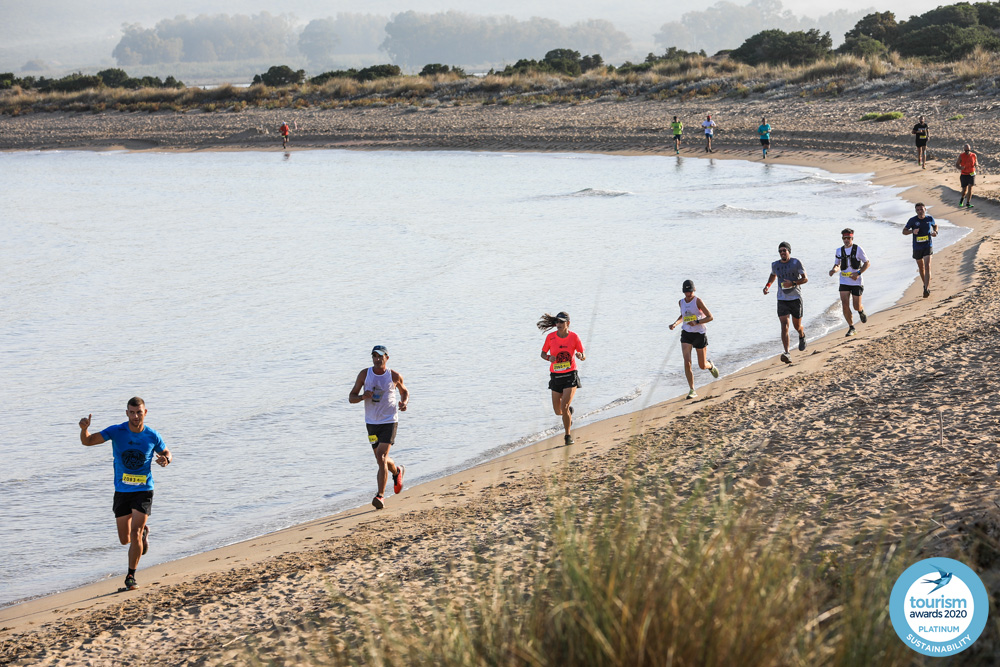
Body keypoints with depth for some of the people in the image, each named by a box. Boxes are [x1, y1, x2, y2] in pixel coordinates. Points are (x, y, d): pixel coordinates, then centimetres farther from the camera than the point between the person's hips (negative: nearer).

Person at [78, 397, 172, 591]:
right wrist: (84, 428, -33)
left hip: (143, 491, -2)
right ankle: (143, 531, 44)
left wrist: (166, 460, -14)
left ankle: (131, 576, 0)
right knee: (125, 539, 9)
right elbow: (88, 441, -11)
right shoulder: (116, 432, -8)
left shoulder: (152, 436, -6)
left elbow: (167, 454, 12)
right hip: (122, 491, 2)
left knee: (135, 535, -14)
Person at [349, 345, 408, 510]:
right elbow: (351, 397, 1)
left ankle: (380, 495, -14)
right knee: (381, 460, 14)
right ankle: (397, 471, 48)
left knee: (382, 458, -17)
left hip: (389, 422, -3)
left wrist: (404, 402, -7)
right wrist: (363, 396, -21)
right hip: (372, 422, 3)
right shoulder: (364, 374, -2)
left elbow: (404, 391, 16)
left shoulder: (395, 377, -4)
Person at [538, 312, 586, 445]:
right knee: (558, 411, 8)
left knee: (564, 407, -17)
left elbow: (584, 357, -1)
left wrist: (580, 356, -25)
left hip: (571, 375, -3)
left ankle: (568, 435, 1)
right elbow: (543, 354, 7)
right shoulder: (551, 337, -4)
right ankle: (569, 410, 46)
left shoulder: (574, 337, -7)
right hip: (556, 377, 3)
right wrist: (549, 358, -15)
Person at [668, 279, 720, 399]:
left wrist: (697, 322, -27)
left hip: (699, 334, -3)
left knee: (702, 366, 7)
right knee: (687, 363, -15)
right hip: (686, 335, 3)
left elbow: (710, 317, -15)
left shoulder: (698, 301, -12)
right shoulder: (681, 302, 4)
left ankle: (710, 365, 46)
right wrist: (675, 323, 9)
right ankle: (692, 390, -9)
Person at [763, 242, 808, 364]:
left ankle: (802, 335, 51)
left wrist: (792, 283, -22)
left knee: (797, 326, 12)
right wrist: (768, 285, 10)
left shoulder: (796, 263, -6)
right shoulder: (775, 265, 5)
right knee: (784, 325, -14)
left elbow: (805, 279, -6)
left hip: (796, 298, -1)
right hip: (782, 300, 2)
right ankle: (786, 353, -22)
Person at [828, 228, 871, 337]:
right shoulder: (839, 251, 5)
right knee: (845, 306, -8)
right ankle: (851, 328, 6)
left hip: (857, 282, -2)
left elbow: (867, 263, -1)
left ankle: (861, 312, 39)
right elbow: (837, 265, 14)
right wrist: (834, 270, -11)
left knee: (857, 306, 1)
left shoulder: (858, 249, -5)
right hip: (844, 282, 2)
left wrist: (858, 273, -16)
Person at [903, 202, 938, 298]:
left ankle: (927, 288, -21)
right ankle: (925, 284, 38)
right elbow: (904, 231, 0)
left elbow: (935, 225, 21)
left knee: (927, 266, -16)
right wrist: (912, 231, -20)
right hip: (917, 248, 1)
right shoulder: (912, 220, -6)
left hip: (927, 246, -1)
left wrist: (935, 232, -2)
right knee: (921, 267, 15)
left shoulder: (930, 219, -1)